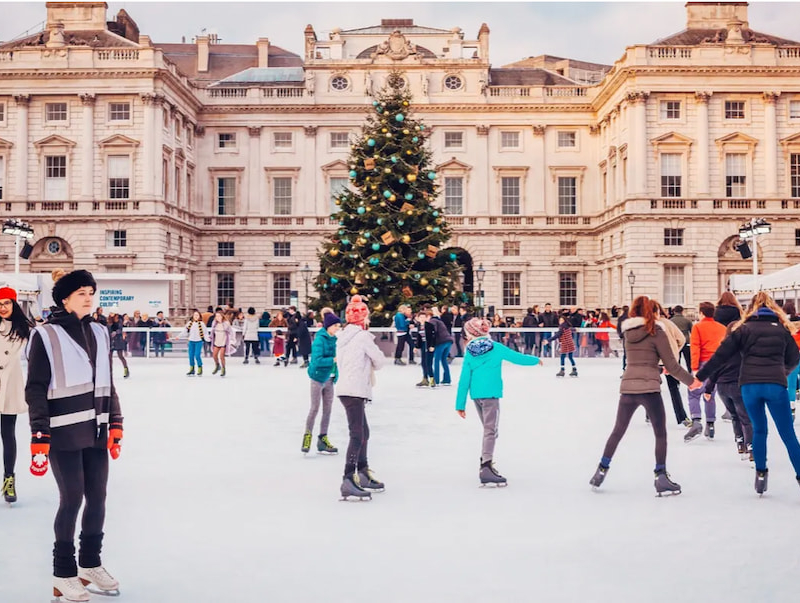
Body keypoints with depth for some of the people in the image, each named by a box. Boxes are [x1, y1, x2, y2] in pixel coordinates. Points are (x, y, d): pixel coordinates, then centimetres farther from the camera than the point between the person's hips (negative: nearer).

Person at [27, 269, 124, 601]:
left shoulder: (99, 333, 11)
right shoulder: (46, 335, -7)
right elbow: (35, 389, -8)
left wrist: (115, 424, 10)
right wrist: (39, 437, -14)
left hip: (96, 431, 6)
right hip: (64, 433, -6)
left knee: (97, 497, 10)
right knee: (72, 499, -4)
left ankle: (91, 564, 27)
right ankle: (63, 575, 10)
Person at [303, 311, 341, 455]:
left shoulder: (333, 339, 5)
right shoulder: (319, 339, -16)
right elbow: (317, 360, -24)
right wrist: (334, 359, -28)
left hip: (329, 378, 7)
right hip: (318, 376, -7)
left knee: (327, 409, 10)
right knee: (315, 409, -1)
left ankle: (322, 440, 17)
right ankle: (308, 436, 11)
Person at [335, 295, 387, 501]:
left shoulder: (342, 336, 15)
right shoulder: (362, 336, -9)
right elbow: (380, 360, -4)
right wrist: (372, 366, 17)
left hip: (347, 388, 9)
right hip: (354, 390, -9)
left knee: (363, 432, 20)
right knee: (357, 435, -14)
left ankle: (363, 475, 30)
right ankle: (348, 481, -22)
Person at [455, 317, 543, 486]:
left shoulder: (469, 353, 4)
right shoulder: (496, 348, -2)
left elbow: (464, 380, 4)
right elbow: (517, 358, 7)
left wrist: (460, 405, 8)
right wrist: (536, 360, 26)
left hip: (475, 395, 5)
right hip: (491, 394, -5)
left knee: (488, 429, 21)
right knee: (490, 431, -10)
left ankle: (485, 461, 26)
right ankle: (486, 468, -21)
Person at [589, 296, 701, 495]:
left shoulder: (628, 332, 8)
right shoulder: (656, 332, -6)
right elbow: (671, 365, -5)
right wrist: (691, 381, 6)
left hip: (627, 387, 5)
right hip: (649, 388, -4)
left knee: (618, 431, 16)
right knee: (660, 434, 7)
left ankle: (601, 471, 19)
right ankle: (661, 477, 2)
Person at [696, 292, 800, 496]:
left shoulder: (744, 329, 8)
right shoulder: (781, 328, 12)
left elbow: (721, 355, 5)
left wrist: (700, 376, 12)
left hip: (750, 385, 1)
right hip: (776, 385, -1)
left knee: (759, 430, 17)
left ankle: (761, 473, 16)